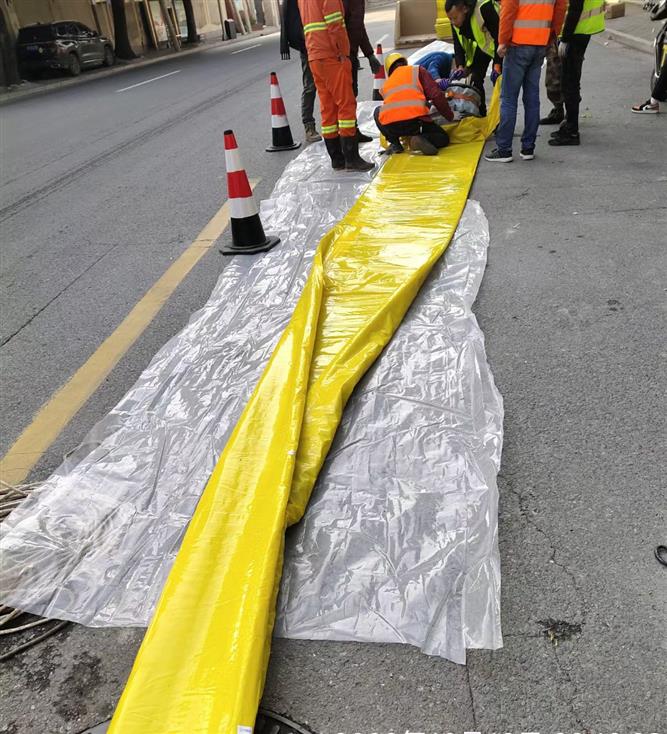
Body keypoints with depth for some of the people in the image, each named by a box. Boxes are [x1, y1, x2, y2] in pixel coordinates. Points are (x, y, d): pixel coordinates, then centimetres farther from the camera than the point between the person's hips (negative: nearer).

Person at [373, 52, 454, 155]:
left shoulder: (386, 84, 29)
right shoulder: (417, 70, 19)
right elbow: (436, 95, 8)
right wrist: (450, 116, 19)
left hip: (389, 125, 2)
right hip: (415, 121, -2)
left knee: (378, 111, 37)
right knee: (443, 138, 22)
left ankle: (394, 143, 16)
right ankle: (422, 139, -11)